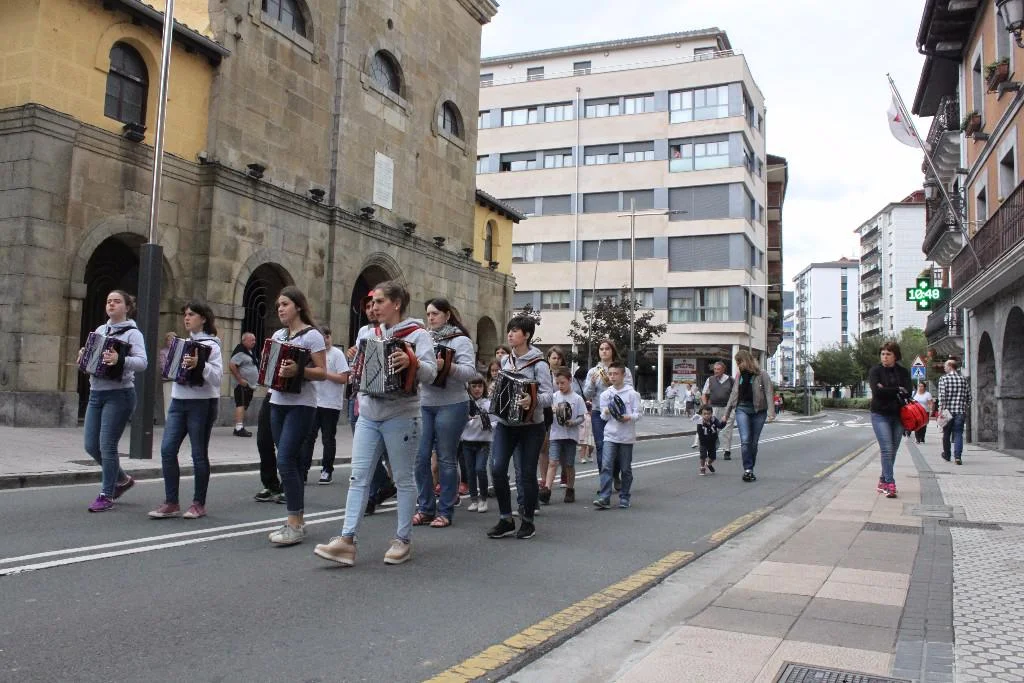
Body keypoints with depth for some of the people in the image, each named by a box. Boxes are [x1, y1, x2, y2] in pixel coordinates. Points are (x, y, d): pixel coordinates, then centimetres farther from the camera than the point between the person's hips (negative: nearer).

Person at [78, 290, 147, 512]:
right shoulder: (100, 330, 14)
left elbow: (142, 362, -20)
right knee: (91, 446, 8)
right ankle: (122, 479, 29)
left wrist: (120, 360, -37)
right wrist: (83, 357, 1)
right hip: (96, 393, 7)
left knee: (107, 446, -6)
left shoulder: (132, 333, -6)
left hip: (119, 395, -7)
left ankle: (106, 496, 7)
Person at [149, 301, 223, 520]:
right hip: (178, 401, 6)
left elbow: (217, 376, -16)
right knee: (167, 449, -2)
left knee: (199, 454, 2)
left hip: (202, 403, -6)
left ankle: (199, 504, 13)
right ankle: (171, 503, 7)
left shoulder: (210, 344, -6)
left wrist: (199, 364, -29)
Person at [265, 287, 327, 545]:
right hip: (278, 403, 7)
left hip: (301, 405, -7)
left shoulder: (312, 335, -5)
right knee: (291, 461, 9)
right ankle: (295, 521, 15)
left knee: (285, 460, -14)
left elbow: (322, 373, -10)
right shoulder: (278, 335, 15)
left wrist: (298, 371, -25)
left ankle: (295, 524, -10)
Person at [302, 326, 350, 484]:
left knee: (328, 439, 6)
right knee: (308, 437, -1)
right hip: (313, 402, 4)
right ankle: (303, 470, 2)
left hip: (331, 404, -4)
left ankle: (327, 471, 17)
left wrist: (324, 373, -16)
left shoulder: (337, 354, -5)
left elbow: (343, 379, -12)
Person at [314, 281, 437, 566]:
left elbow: (430, 373, -17)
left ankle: (403, 540, 14)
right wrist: (355, 363, 5)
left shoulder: (417, 334, -5)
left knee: (403, 478, 4)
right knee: (359, 477, 0)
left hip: (400, 416, -6)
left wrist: (411, 361, -33)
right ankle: (347, 540, -1)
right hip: (368, 415, 6)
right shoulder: (373, 334, 14)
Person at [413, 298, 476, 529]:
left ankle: (445, 512, 10)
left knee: (446, 459, 1)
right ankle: (425, 508, 15)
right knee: (420, 457, 3)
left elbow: (470, 371, -15)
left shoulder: (460, 340, -3)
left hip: (451, 406, -5)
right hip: (424, 405, 5)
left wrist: (446, 366, -30)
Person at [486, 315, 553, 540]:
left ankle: (527, 521, 19)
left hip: (531, 426, -4)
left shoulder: (538, 364, -9)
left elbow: (548, 395, -18)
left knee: (527, 473, 2)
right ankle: (506, 519, 4)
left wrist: (532, 400, -35)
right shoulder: (506, 360, 8)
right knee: (497, 468, -9)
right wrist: (495, 393, 2)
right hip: (505, 423, 4)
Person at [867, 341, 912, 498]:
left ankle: (883, 481, 16)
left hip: (898, 415, 3)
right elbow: (877, 391, -15)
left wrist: (886, 390, -13)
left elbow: (908, 392, -6)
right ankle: (890, 484, -14)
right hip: (880, 415, -3)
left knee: (893, 450, 5)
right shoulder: (875, 371, 0)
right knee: (887, 450, -12)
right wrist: (898, 390, -10)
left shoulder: (903, 372, 7)